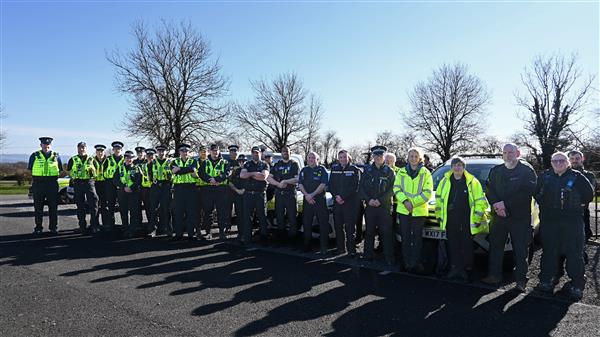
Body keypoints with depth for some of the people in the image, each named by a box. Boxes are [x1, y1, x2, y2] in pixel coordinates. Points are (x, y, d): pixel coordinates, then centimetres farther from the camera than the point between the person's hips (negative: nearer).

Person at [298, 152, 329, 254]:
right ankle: (306, 245, 17)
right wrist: (306, 195, -10)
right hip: (307, 200, 4)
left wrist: (312, 195, -15)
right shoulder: (304, 170, 14)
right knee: (306, 223, 7)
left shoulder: (322, 170, 3)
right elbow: (300, 185, 6)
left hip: (320, 199, -4)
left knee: (323, 223, -5)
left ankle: (323, 247, -1)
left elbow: (323, 184, -8)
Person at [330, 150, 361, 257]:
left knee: (349, 227, -5)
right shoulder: (334, 169, 13)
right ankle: (340, 248, 18)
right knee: (338, 226, 7)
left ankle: (351, 250, 0)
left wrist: (343, 197, -14)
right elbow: (331, 185, 10)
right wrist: (336, 196, -6)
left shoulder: (354, 170, 0)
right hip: (337, 202, 4)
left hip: (350, 203, -4)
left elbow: (354, 187, -8)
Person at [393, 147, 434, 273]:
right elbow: (396, 189, 3)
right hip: (403, 210, 2)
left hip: (419, 211, -2)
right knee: (405, 238, 7)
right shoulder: (401, 172, 9)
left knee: (417, 238, 3)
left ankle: (416, 263, 11)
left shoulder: (425, 173, 2)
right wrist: (405, 201, -13)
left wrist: (413, 203, -14)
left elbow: (428, 192, -4)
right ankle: (407, 262, 17)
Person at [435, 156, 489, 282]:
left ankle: (466, 270, 15)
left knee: (467, 247, 4)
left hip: (467, 221, -2)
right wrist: (439, 214, 11)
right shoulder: (445, 181, 7)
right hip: (450, 221, 2)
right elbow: (438, 198, 14)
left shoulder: (472, 182, -1)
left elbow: (480, 201, 0)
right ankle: (454, 268, 18)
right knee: (453, 246, 8)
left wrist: (478, 218, -4)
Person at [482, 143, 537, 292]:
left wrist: (506, 204, -17)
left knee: (520, 250, 1)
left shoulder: (527, 170, -2)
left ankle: (521, 280, 10)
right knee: (495, 246, 8)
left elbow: (527, 192, -13)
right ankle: (494, 275, 18)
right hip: (498, 216, 4)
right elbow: (489, 191, 8)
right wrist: (496, 204, -12)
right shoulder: (496, 171, 13)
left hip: (520, 217, -4)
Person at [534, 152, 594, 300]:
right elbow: (537, 194, 20)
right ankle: (546, 282, 17)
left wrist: (574, 203, 6)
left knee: (574, 253, -1)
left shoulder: (577, 176, 0)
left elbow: (589, 194, 6)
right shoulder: (545, 177, 8)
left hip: (573, 221, -2)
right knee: (549, 252, 8)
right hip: (549, 221, 3)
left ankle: (577, 286, 9)